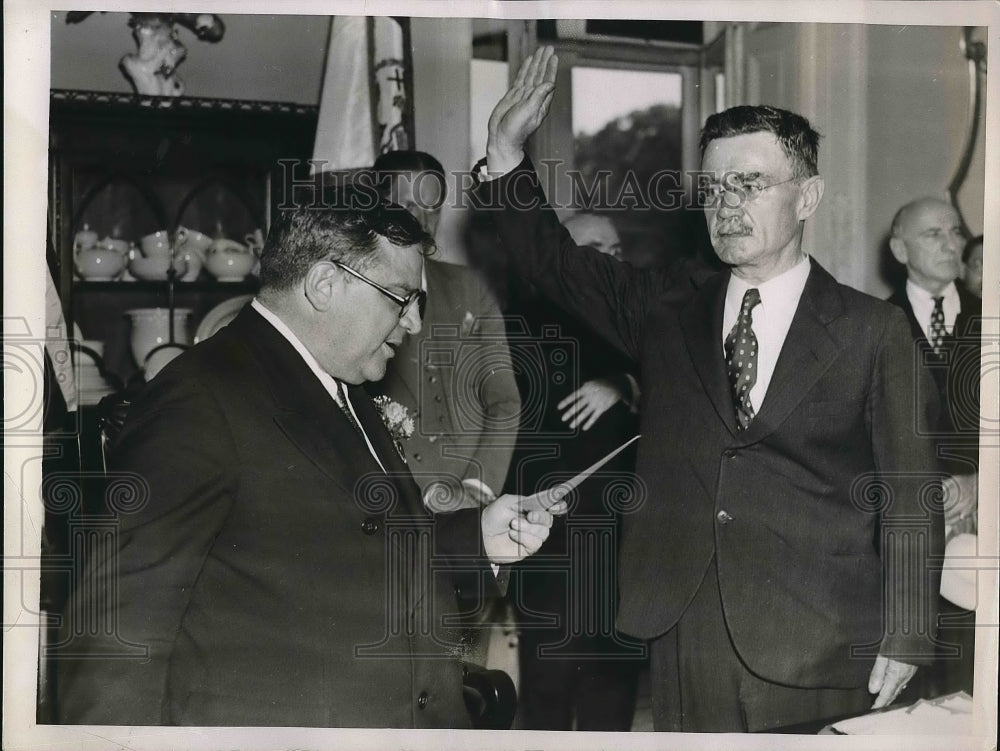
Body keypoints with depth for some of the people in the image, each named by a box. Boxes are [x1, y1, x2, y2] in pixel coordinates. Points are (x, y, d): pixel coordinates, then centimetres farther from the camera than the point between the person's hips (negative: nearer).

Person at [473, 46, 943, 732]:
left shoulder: (872, 330, 1)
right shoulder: (667, 313, 11)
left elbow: (909, 498, 0)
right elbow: (554, 262, 8)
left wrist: (903, 646, -4)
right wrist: (507, 153, -6)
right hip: (685, 645, 3)